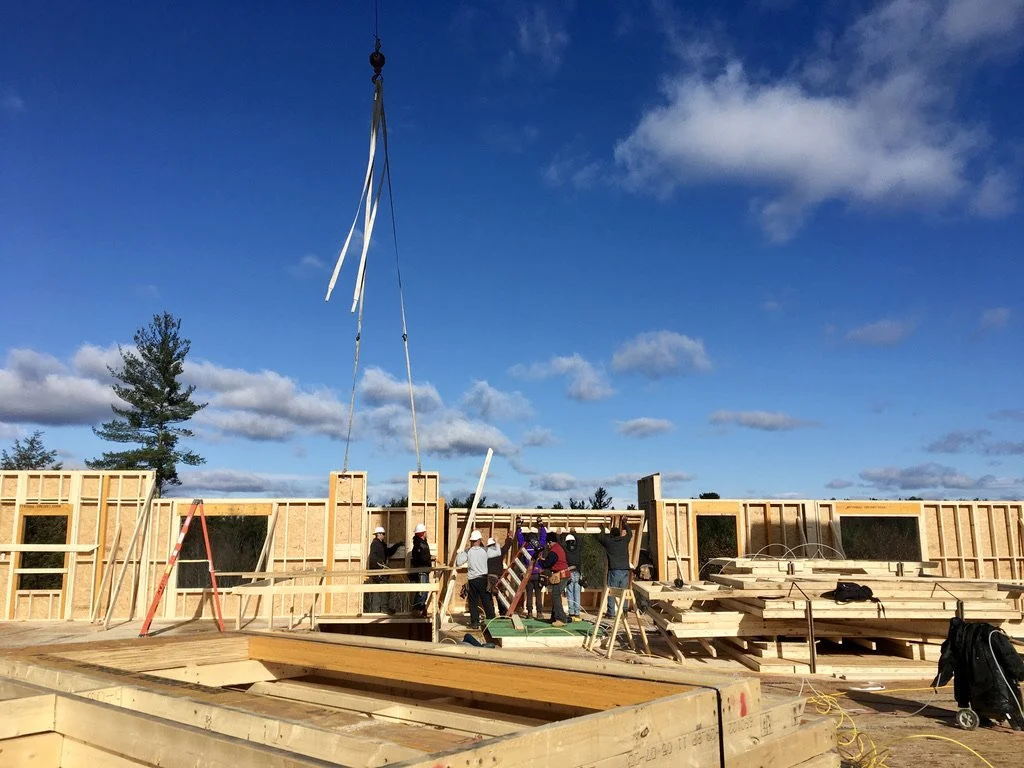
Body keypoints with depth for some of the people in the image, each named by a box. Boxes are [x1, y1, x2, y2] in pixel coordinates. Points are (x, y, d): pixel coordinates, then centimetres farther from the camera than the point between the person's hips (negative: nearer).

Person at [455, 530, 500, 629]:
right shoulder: (485, 550, -4)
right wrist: (496, 545, 19)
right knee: (487, 601, 6)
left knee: (473, 602, 8)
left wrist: (460, 553, 14)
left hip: (472, 580, 0)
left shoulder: (467, 552, -4)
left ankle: (474, 623, 7)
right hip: (484, 579, 0)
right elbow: (498, 553, 1)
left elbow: (458, 562, -4)